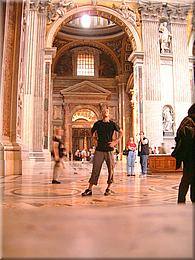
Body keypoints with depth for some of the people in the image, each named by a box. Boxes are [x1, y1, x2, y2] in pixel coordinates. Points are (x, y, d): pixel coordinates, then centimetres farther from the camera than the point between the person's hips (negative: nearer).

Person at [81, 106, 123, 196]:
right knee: (95, 169, -1)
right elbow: (93, 133, 22)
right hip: (99, 149, 0)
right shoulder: (97, 123, 5)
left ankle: (108, 188, 20)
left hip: (109, 149, 0)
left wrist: (116, 141, 5)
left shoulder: (112, 124, 4)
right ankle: (89, 189, 4)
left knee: (110, 169, 3)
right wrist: (97, 139, 9)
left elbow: (121, 132, 15)